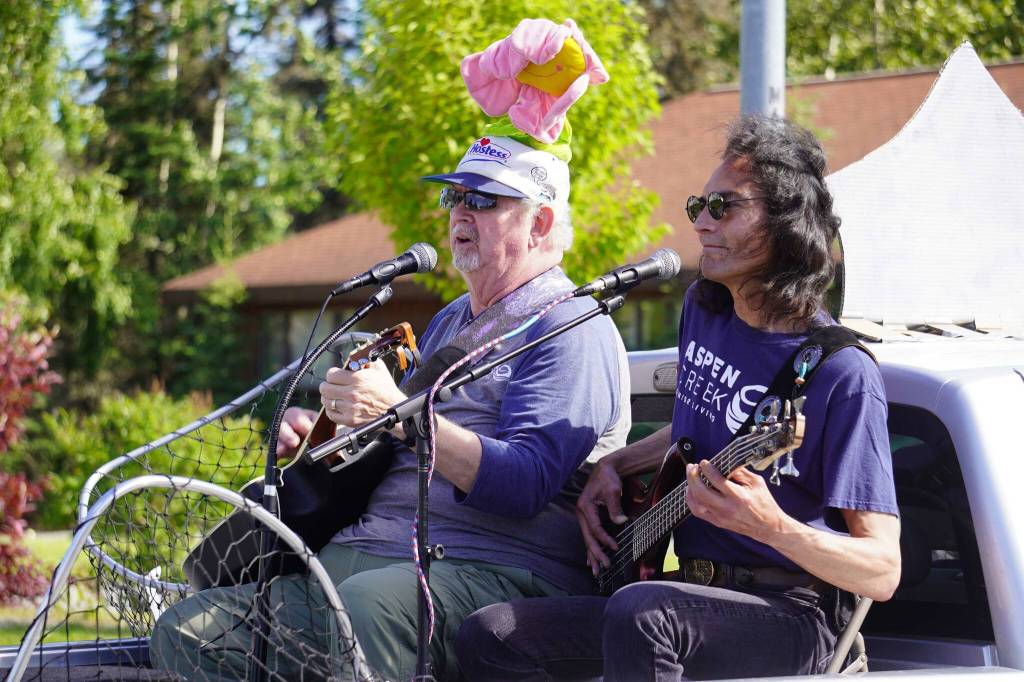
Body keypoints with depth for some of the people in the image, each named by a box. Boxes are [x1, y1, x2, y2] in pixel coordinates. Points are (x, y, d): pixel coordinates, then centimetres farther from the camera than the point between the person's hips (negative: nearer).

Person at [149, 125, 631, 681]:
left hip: (493, 569, -9)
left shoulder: (570, 327, -1)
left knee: (368, 602, -42)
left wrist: (400, 414, -23)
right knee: (186, 632, -10)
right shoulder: (450, 322, 28)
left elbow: (527, 484, -16)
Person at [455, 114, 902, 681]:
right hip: (693, 592, 8)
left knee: (638, 612, -38)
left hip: (792, 615, -7)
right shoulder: (703, 310, 8)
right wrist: (612, 467, 13)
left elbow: (882, 572, -17)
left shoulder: (841, 373, -16)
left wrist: (770, 526, -33)